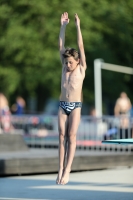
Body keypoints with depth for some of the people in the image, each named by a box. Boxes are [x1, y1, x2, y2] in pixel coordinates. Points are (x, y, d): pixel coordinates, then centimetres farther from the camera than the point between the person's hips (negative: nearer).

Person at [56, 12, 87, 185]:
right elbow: (61, 46, 8)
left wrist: (78, 26, -5)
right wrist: (63, 26, 5)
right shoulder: (64, 68, 9)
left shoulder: (81, 69, 0)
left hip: (75, 106, -3)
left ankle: (67, 170, -9)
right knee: (62, 136, 0)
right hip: (62, 106, 3)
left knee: (71, 136, -7)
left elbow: (81, 47, -4)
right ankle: (61, 169, -1)